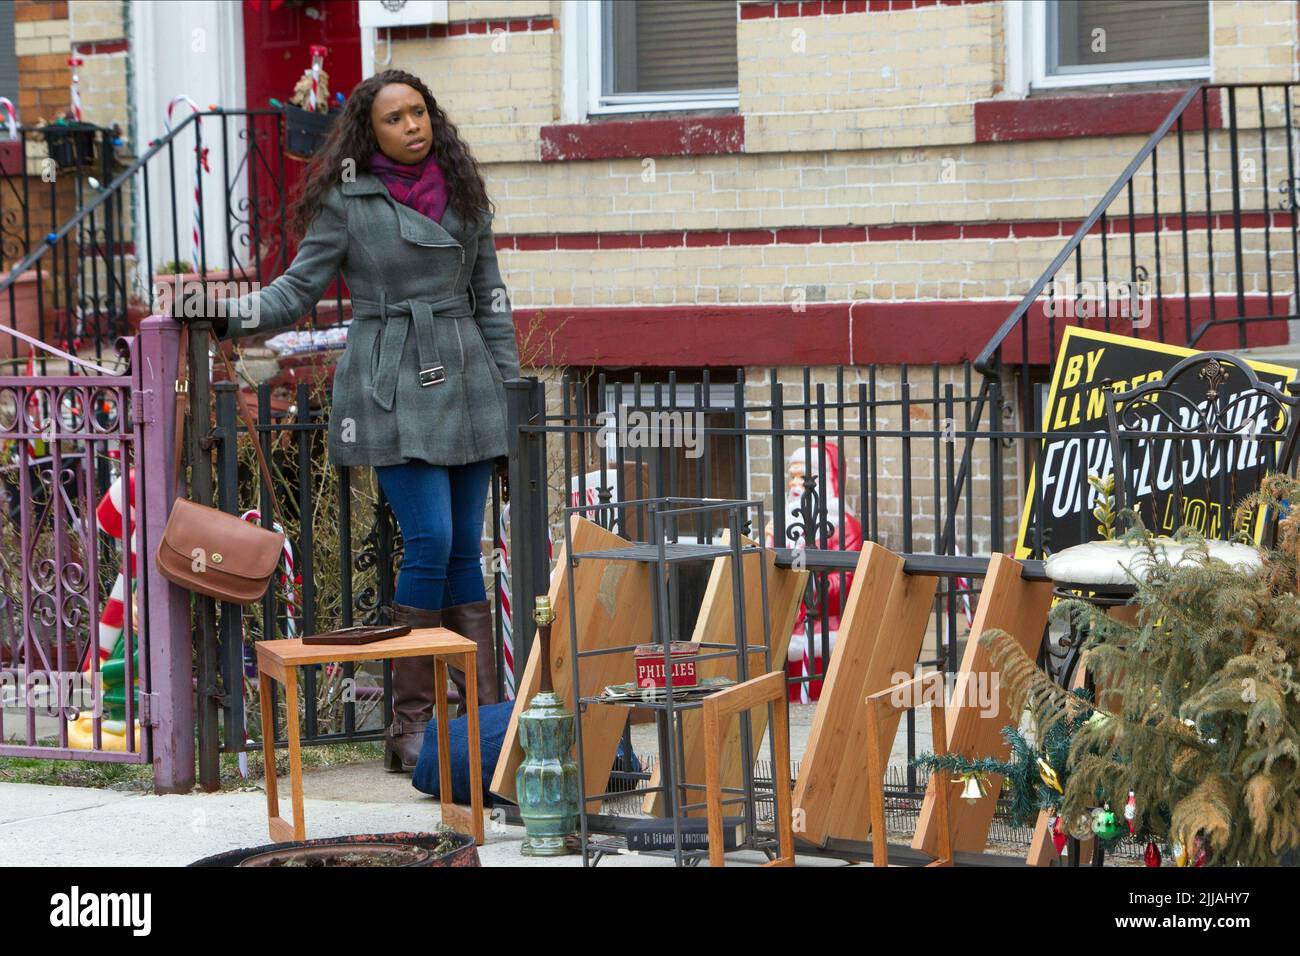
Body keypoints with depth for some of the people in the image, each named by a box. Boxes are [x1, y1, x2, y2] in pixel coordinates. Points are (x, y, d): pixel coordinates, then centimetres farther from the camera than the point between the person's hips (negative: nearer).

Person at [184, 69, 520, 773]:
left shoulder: (462, 191, 10)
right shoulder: (348, 199, -2)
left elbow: (490, 296, 14)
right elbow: (299, 290, 1)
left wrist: (510, 392, 12)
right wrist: (229, 315, -14)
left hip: (464, 384, 4)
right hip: (393, 390, -4)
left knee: (466, 550, 5)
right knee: (430, 543, -13)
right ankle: (409, 727, -5)